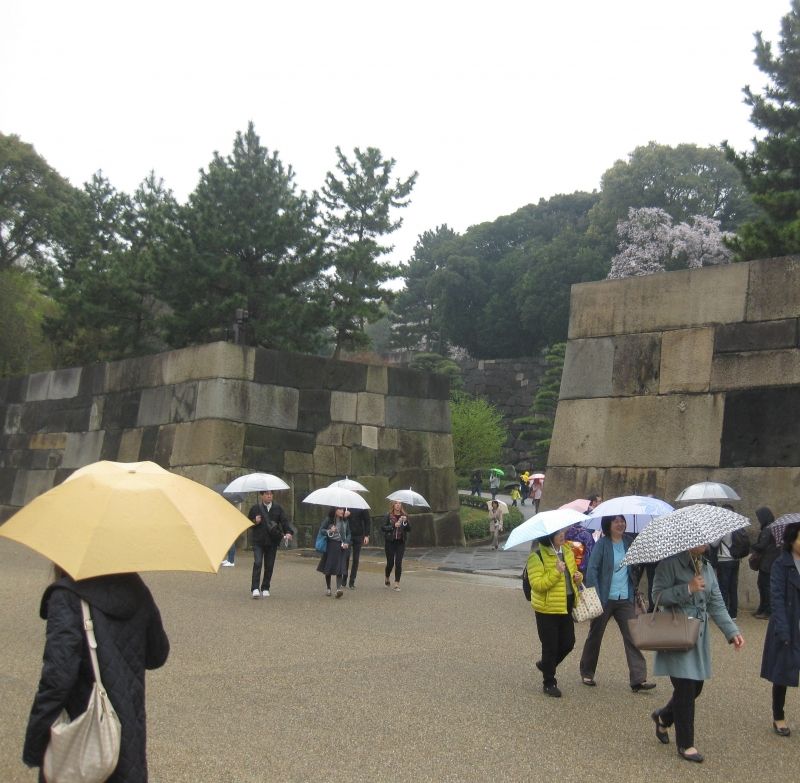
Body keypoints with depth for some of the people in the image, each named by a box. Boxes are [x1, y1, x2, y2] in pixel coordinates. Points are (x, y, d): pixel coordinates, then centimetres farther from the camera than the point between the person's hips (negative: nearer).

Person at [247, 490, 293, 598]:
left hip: (272, 541, 2)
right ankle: (255, 588, -13)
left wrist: (288, 532, -17)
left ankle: (265, 588, 18)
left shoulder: (277, 508, 6)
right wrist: (255, 522, -12)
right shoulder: (255, 508, 2)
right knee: (257, 563, -14)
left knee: (269, 565, 6)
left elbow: (284, 521, 0)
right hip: (258, 541, -2)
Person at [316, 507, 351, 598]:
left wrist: (347, 543, -4)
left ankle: (339, 589, -19)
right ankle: (328, 588, 22)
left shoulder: (345, 521, 6)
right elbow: (321, 529, -2)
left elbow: (348, 533, 12)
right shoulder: (328, 520, -4)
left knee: (340, 568, -10)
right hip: (331, 545, -2)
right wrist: (329, 531, -20)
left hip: (341, 546, 2)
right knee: (328, 567, 5)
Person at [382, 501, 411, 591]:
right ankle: (386, 577, 33)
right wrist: (393, 526, -17)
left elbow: (409, 529, 1)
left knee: (398, 563, -4)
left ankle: (397, 583, 2)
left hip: (401, 542, 1)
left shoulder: (405, 516, 4)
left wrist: (405, 522, -16)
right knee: (390, 562, 4)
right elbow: (383, 527, -6)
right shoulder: (389, 516, -1)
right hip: (390, 542, -1)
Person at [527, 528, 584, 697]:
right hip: (547, 608, -7)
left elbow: (572, 572, 23)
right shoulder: (537, 556, -15)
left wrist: (578, 577, 0)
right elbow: (537, 584, -21)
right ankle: (549, 683, 18)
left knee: (568, 643, 11)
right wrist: (556, 572, -29)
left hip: (566, 607, 7)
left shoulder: (567, 552, 8)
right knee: (550, 646, 3)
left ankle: (546, 664, 37)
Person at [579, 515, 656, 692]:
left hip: (625, 599, 4)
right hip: (605, 599, -3)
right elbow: (592, 570, -11)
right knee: (595, 636, 9)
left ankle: (638, 679, -5)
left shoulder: (629, 542, 4)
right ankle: (587, 673, 25)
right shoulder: (602, 544, -9)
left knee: (632, 637, -5)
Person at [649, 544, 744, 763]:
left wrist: (732, 631, 0)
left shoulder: (707, 567, 11)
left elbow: (717, 604, 9)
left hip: (699, 636, 7)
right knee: (685, 689, -4)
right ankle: (685, 744, 11)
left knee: (696, 687, 12)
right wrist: (688, 588, -22)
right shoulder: (671, 563, -11)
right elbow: (658, 595, -16)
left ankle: (663, 716, 38)